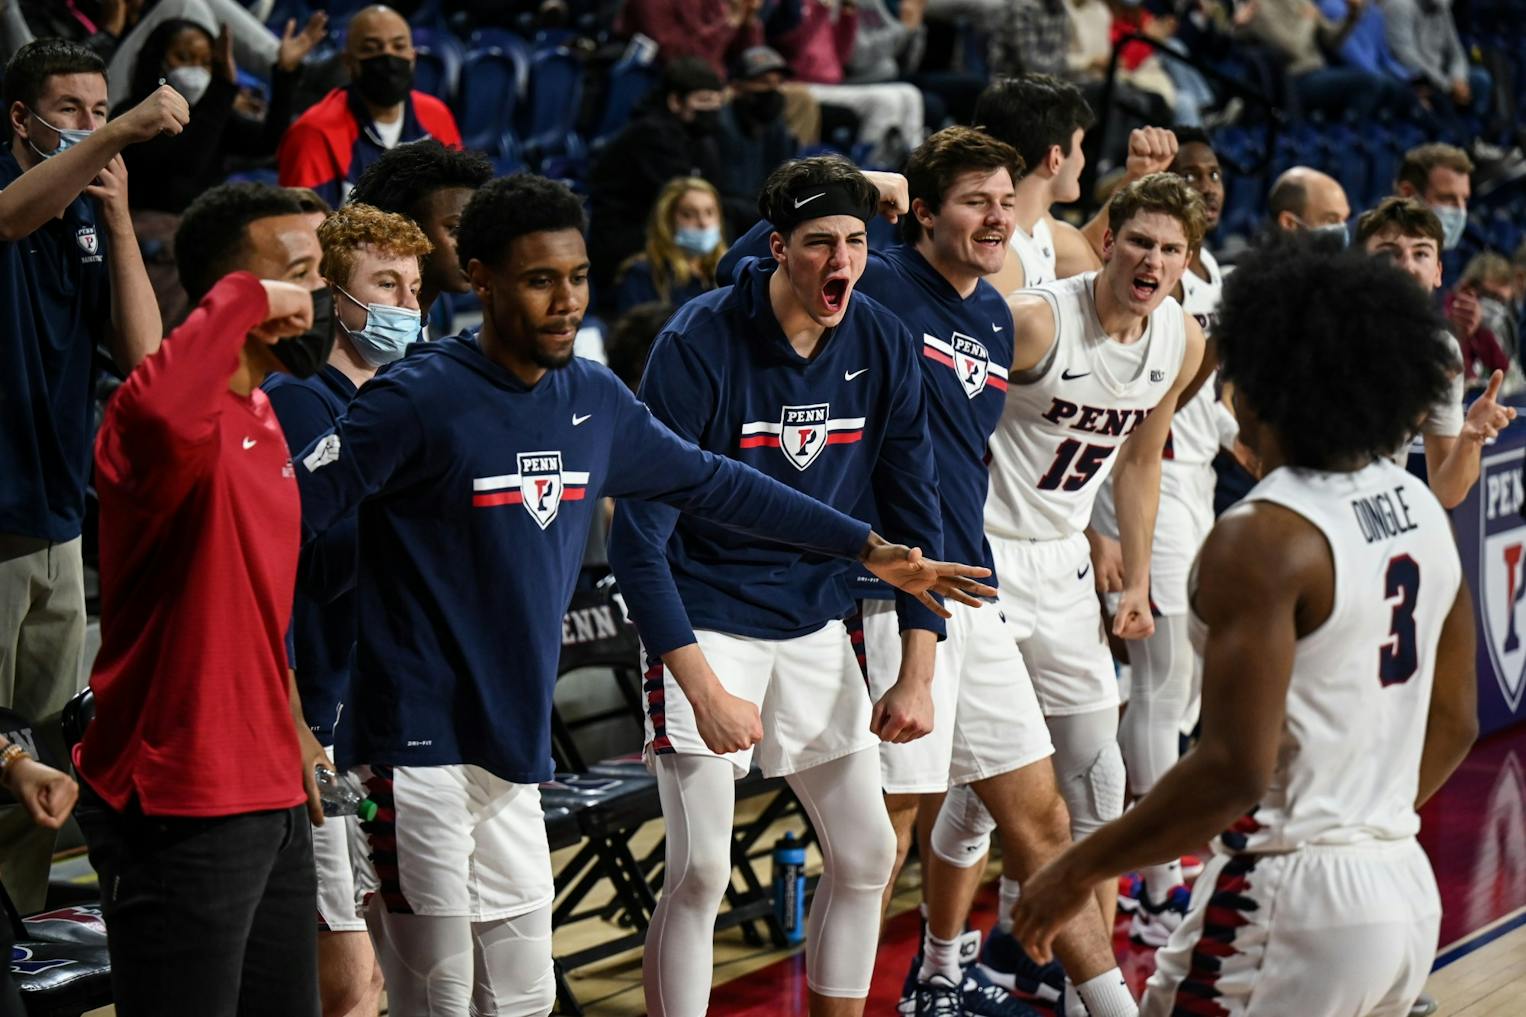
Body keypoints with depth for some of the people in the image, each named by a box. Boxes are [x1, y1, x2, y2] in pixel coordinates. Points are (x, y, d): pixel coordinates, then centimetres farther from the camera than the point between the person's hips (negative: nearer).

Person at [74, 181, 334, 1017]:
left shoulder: (262, 416, 13)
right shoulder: (189, 423, -18)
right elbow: (155, 411, -45)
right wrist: (242, 299, -30)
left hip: (272, 795, 9)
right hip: (182, 811, -9)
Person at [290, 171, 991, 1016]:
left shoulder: (594, 401, 8)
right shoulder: (417, 400, -13)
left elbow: (711, 483, 19)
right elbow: (289, 513, -16)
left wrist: (868, 549, 21)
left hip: (517, 753, 7)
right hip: (423, 748, -7)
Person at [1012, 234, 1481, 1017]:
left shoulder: (1264, 539, -18)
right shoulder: (1422, 509, 7)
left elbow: (1235, 769, -22)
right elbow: (1454, 725, 16)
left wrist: (1079, 870, -12)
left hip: (1291, 895, -9)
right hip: (1408, 888, 9)